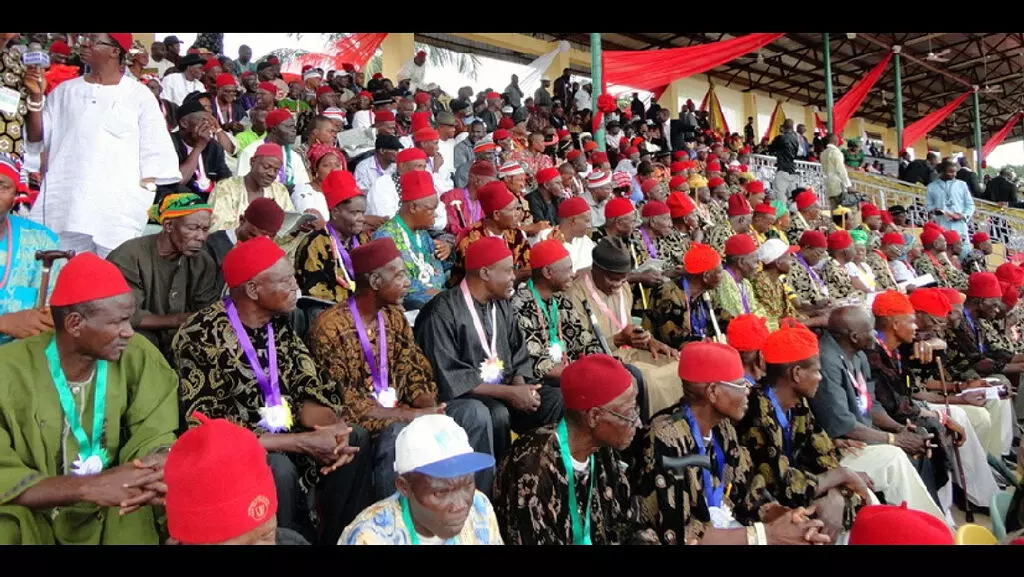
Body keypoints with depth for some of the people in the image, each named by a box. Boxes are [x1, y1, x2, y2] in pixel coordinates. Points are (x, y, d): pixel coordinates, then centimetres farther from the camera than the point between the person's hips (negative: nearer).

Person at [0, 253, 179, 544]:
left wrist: (160, 463, -34)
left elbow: (155, 436, -9)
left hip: (119, 514, 2)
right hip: (33, 518, -2)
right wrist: (87, 486, -34)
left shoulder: (138, 357, -9)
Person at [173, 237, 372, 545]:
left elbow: (306, 392, 0)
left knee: (356, 438, -13)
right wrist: (304, 442, -27)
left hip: (282, 433, 6)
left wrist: (335, 426, -24)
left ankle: (338, 539, 1)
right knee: (279, 470, -33)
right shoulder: (202, 337, -21)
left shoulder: (280, 323, 0)